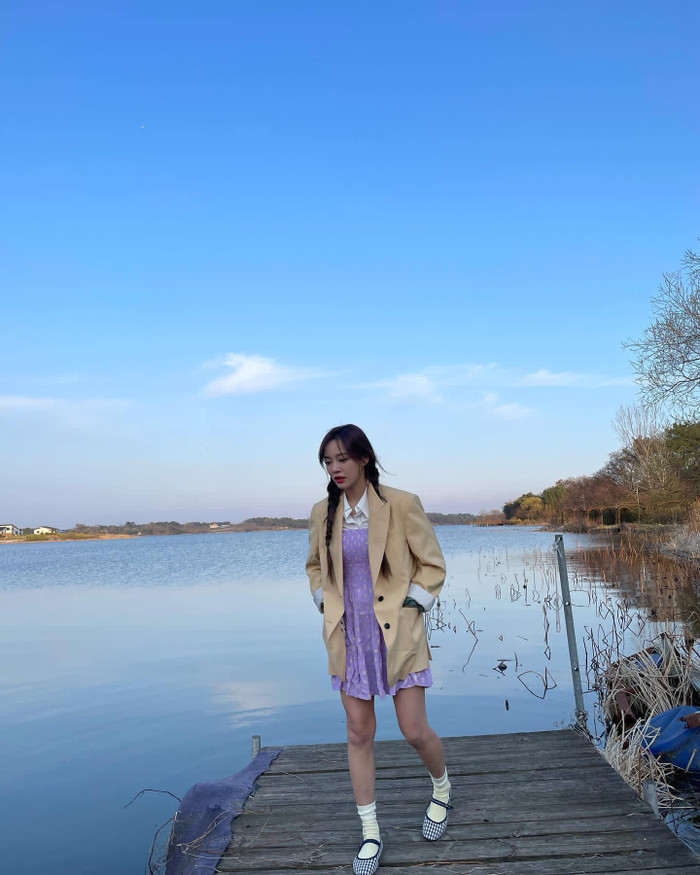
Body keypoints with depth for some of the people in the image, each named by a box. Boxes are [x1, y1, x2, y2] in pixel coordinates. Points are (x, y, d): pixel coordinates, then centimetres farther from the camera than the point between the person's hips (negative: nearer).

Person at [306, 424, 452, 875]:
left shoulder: (402, 504, -11)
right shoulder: (323, 513, 1)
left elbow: (433, 565, -2)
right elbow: (315, 566, 17)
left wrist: (409, 607, -9)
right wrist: (326, 606, 4)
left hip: (397, 635, -3)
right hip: (349, 637, 3)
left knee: (415, 731, 5)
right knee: (359, 734, 10)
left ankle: (442, 789, 40)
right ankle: (371, 835, 28)